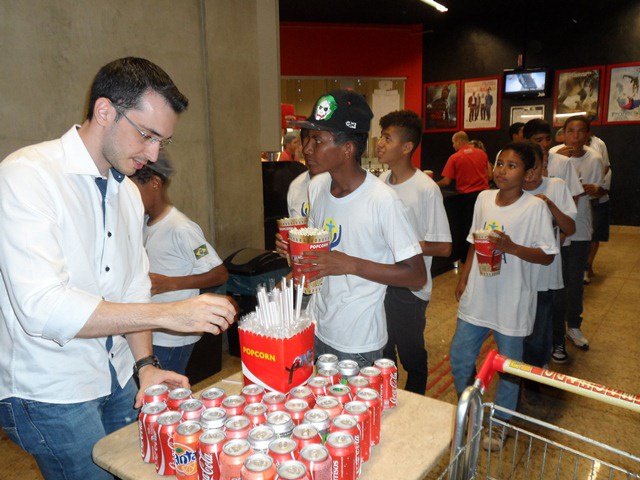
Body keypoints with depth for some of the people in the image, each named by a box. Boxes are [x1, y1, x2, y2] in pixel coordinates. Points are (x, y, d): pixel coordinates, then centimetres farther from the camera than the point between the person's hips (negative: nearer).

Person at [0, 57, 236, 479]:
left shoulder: (128, 192, 6)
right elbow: (41, 308, -27)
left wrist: (145, 363, -4)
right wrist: (169, 314, -29)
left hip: (119, 382, 7)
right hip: (49, 396, -6)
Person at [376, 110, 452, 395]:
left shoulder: (426, 189, -18)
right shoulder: (381, 181, 2)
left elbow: (443, 247, -17)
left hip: (408, 288, -6)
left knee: (411, 355, 14)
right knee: (381, 352, 21)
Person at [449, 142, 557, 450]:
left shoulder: (535, 208, -13)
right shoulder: (484, 198, 2)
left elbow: (547, 255, -12)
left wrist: (511, 246, -26)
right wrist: (463, 278, 10)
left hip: (512, 302, -4)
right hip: (477, 297, 5)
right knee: (459, 356, 13)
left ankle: (500, 422, 36)